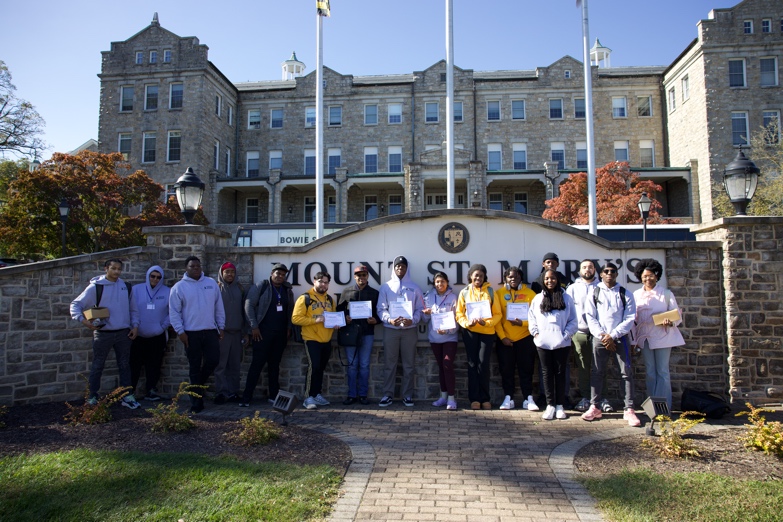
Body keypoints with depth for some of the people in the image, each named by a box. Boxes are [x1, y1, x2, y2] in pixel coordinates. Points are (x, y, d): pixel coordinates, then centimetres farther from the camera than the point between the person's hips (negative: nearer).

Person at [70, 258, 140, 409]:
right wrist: (82, 319, -20)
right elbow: (76, 304, -5)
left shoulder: (125, 286, 5)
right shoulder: (95, 287, -7)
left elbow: (131, 308, 11)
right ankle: (92, 398, 18)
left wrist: (134, 327, 5)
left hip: (123, 333, 4)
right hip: (103, 333, -3)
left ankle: (127, 396, 18)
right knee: (97, 367, 7)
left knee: (125, 365, 10)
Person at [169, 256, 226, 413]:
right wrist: (180, 331, -10)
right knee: (194, 368, 4)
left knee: (213, 360, -1)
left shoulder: (211, 283, 7)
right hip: (191, 333, -2)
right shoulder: (179, 287, -1)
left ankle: (197, 385, 28)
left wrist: (221, 326, 7)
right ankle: (196, 403, 13)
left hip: (211, 331, 3)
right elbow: (174, 312, -3)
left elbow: (219, 307, 10)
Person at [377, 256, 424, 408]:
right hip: (390, 329, 0)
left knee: (409, 364, 5)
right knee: (389, 364, 3)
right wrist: (389, 320, -17)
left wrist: (412, 320, -14)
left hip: (409, 330, 1)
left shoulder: (414, 287, 7)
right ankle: (388, 395, 10)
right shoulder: (386, 287, 6)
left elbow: (420, 308, 5)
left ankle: (407, 395, 14)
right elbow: (381, 308, 1)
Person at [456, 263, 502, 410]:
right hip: (470, 332, 1)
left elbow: (497, 314, 2)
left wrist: (487, 322, -15)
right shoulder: (464, 292, 6)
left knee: (483, 364, -2)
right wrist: (467, 323, -15)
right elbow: (459, 314, 4)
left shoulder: (490, 291, 5)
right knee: (472, 364, 3)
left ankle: (485, 398, 9)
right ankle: (474, 398, 9)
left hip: (487, 332, 0)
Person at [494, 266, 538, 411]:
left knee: (526, 369, 5)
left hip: (524, 338, 0)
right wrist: (502, 337, -8)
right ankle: (508, 399, 16)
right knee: (506, 370, 6)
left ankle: (528, 399, 14)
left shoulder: (529, 293, 1)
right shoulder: (499, 293, 1)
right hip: (504, 339, 1)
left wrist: (523, 322, -17)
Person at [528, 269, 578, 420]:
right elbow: (531, 318, 9)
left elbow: (573, 320, 2)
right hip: (543, 343, 2)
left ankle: (560, 405, 14)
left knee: (560, 373, 6)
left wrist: (566, 334, -9)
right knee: (547, 373, 5)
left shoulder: (566, 298, 2)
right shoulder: (538, 298, 8)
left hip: (561, 343, -1)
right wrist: (535, 333, -3)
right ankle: (550, 405, 11)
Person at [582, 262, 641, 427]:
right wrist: (602, 336, -10)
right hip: (599, 338, 1)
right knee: (596, 372, 4)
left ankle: (629, 410, 0)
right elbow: (590, 318, 2)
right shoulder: (593, 294, 8)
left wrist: (612, 335, -10)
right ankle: (594, 407, 12)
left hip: (620, 338, 0)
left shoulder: (625, 294, 6)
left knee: (626, 372, -4)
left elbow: (629, 319, 0)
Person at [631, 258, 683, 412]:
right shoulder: (636, 295, 8)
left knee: (662, 371, -2)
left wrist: (670, 322, -21)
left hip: (662, 337, -3)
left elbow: (677, 315, 1)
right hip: (645, 338, 3)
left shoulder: (666, 293, 1)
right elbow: (633, 319, 10)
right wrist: (633, 340, 7)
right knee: (650, 372, 7)